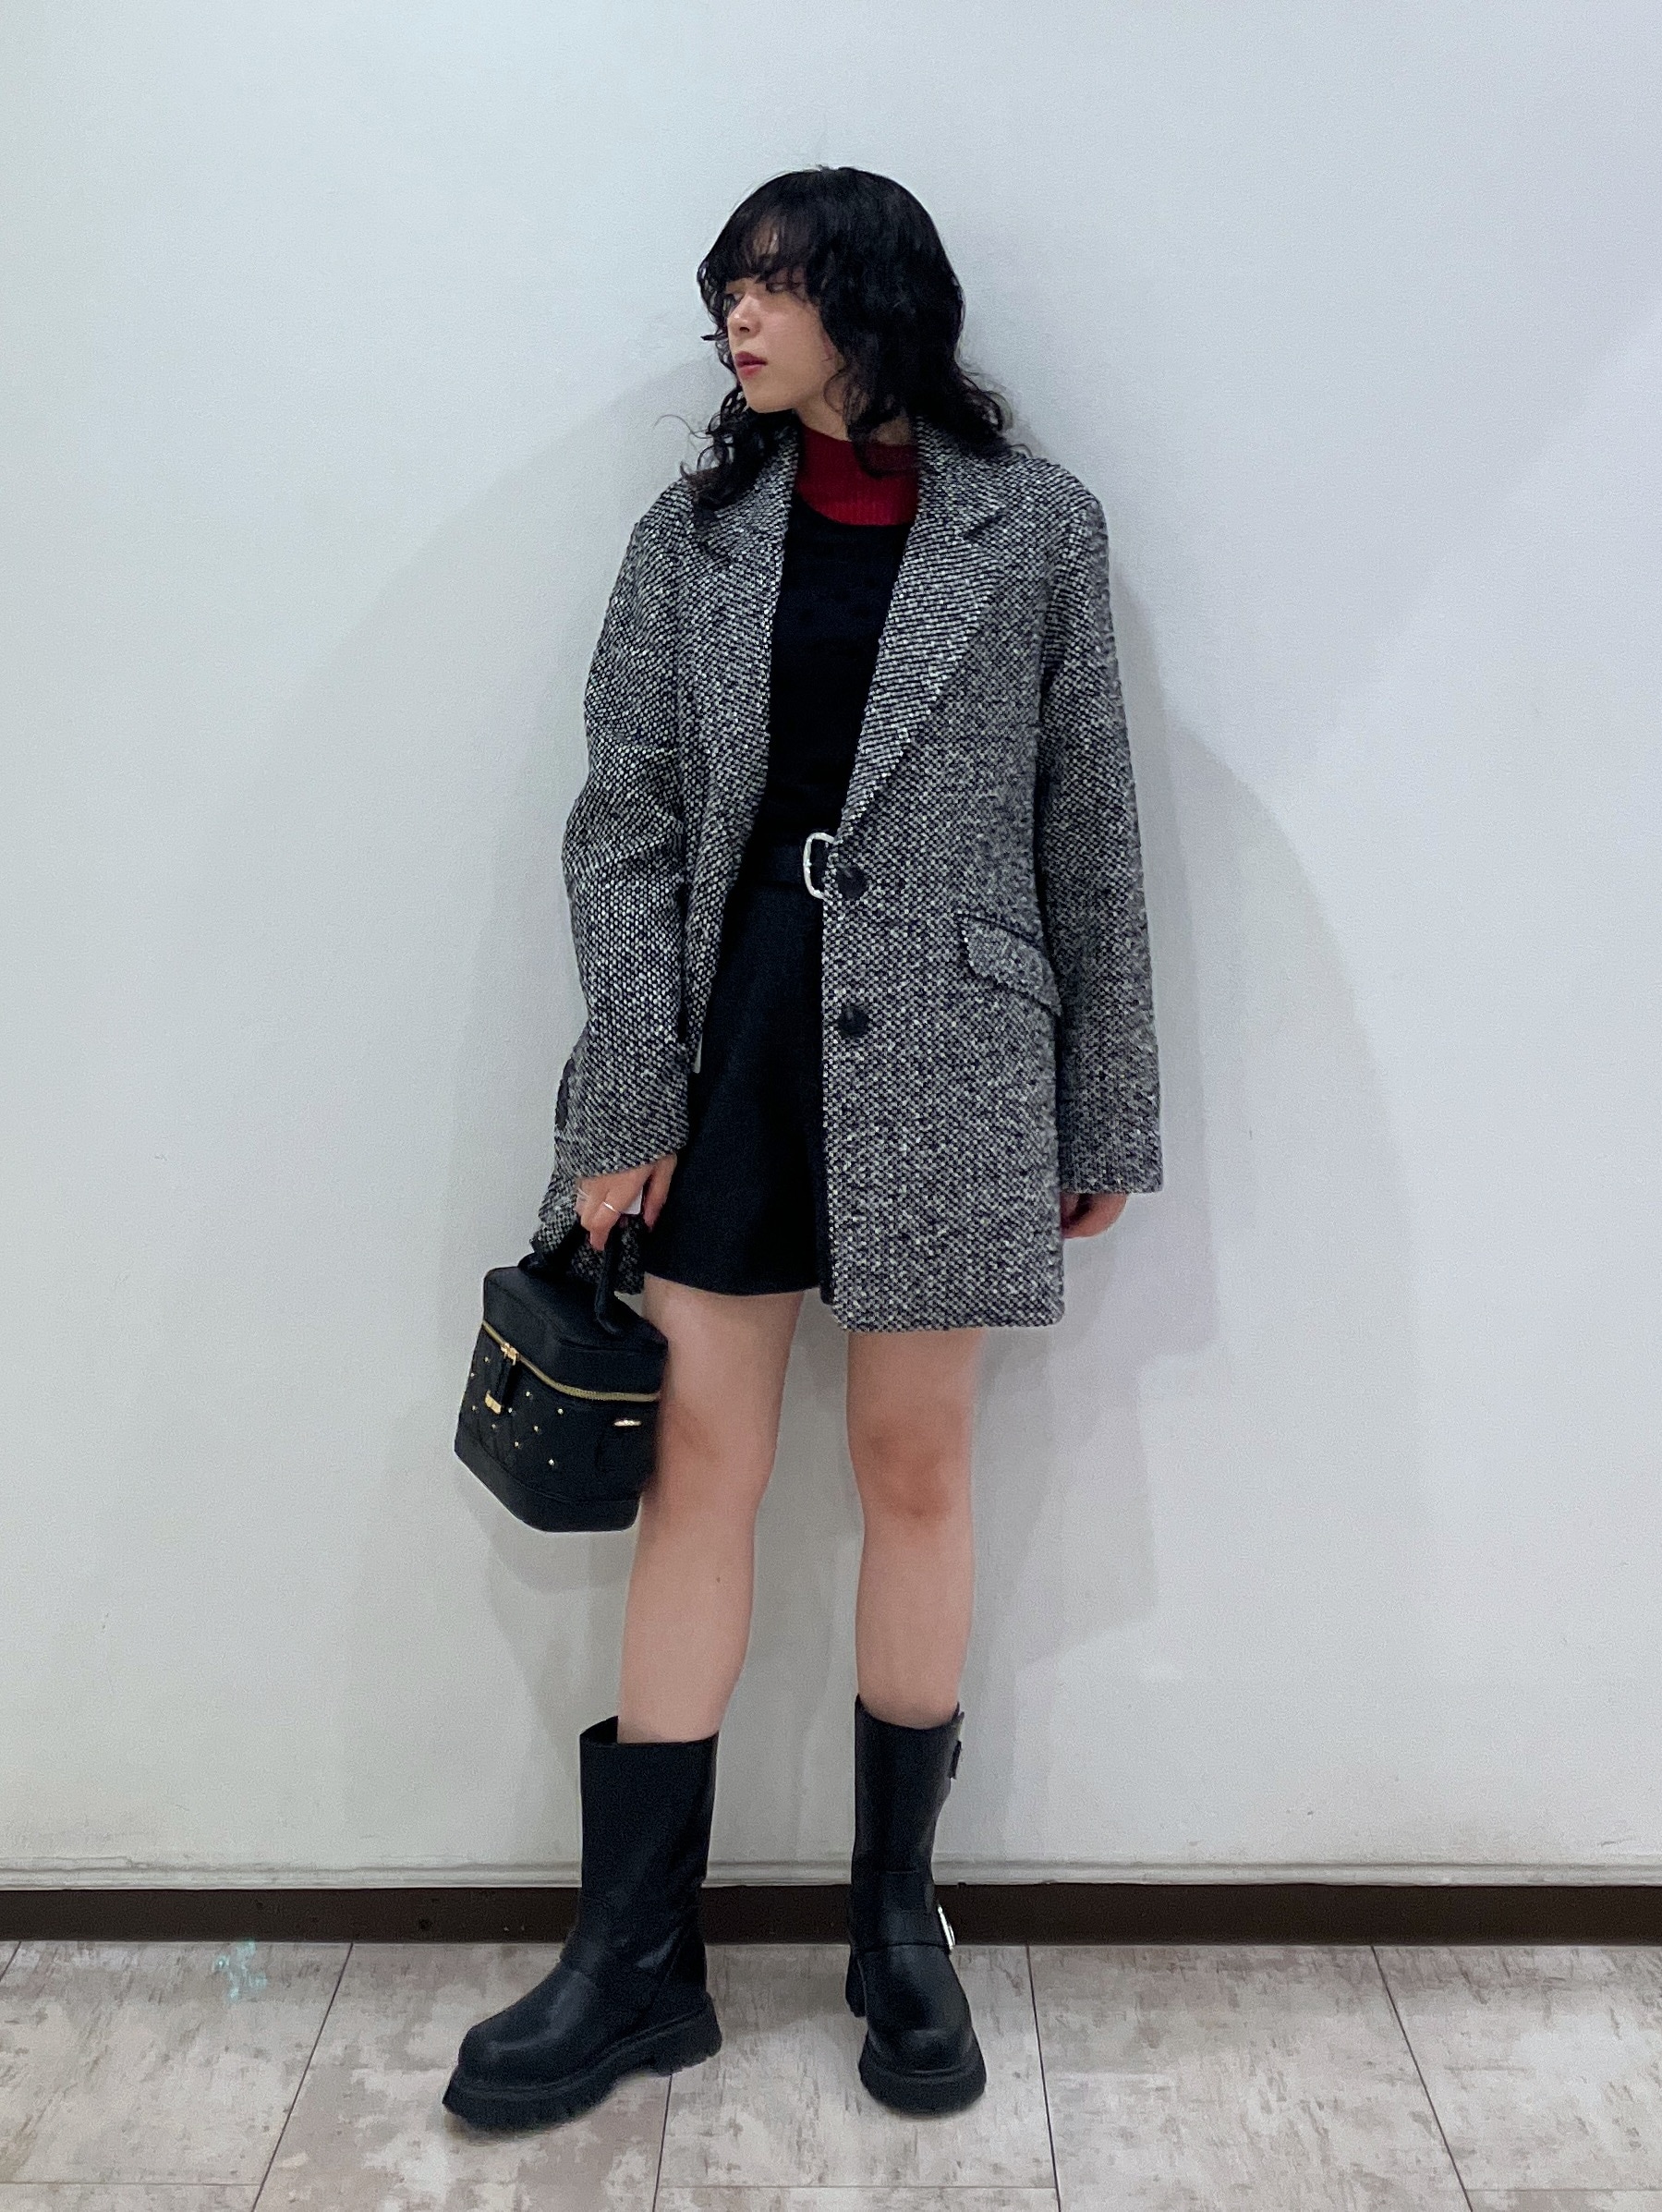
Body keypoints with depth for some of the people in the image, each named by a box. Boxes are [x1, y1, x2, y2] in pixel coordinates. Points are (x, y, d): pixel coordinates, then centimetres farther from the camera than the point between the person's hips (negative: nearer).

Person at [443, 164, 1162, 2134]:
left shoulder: (1035, 527, 4)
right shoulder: (695, 530, 8)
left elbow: (1088, 831, 4)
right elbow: (623, 823, 2)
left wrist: (1106, 1111, 3)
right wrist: (626, 1103, -6)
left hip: (942, 1051, -1)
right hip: (733, 1032, 2)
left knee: (917, 1475, 8)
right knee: (698, 1474, 5)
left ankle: (899, 1917, 29)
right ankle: (637, 1955, 20)